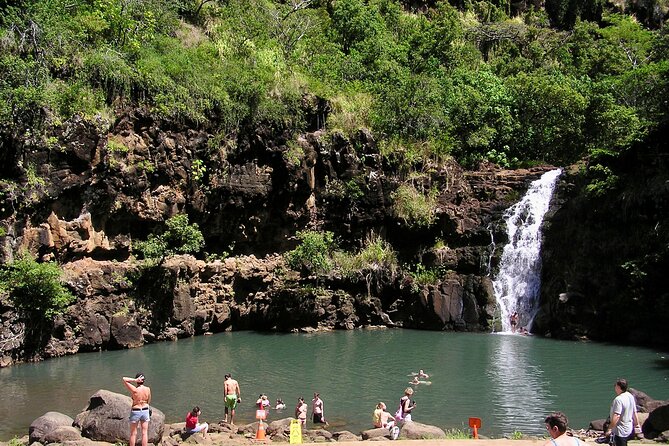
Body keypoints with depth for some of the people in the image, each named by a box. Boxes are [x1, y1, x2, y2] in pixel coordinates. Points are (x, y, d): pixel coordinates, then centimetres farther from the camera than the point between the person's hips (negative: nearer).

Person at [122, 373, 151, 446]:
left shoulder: (135, 390, -21)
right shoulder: (148, 389, -9)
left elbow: (124, 379, -21)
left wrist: (135, 380, -22)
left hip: (135, 412, -3)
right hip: (145, 411, 3)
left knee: (133, 434, 11)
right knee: (144, 433, 10)